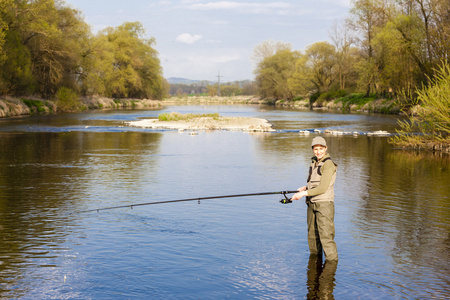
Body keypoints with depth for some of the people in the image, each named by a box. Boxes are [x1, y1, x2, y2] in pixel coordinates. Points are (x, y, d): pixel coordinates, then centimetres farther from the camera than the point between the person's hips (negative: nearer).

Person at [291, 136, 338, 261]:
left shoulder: (328, 164, -14)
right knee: (312, 234, 16)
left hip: (324, 204, -8)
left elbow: (323, 188, -20)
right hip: (312, 204, 8)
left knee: (325, 234, -11)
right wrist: (305, 188, 4)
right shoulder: (314, 162, 12)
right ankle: (314, 255, 30)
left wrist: (303, 194, -19)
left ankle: (332, 260, -4)